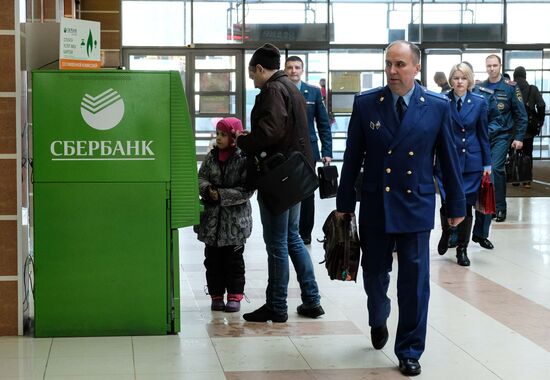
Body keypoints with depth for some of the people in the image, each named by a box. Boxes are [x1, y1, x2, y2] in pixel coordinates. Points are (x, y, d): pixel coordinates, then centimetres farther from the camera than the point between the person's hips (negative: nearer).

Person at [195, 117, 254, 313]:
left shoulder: (244, 159, -10)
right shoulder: (211, 156, 6)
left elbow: (247, 190, -15)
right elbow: (201, 177, 5)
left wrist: (222, 195, -19)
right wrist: (207, 189, -16)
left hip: (235, 220, -4)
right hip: (211, 218, 4)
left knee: (234, 259, 6)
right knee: (213, 259, 9)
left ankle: (235, 295, 14)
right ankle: (216, 295, 17)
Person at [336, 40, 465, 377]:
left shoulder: (438, 106, -4)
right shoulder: (366, 103, -2)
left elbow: (449, 158, 2)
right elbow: (352, 157, 3)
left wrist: (456, 205, 6)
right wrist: (345, 203, 5)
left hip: (416, 207, -1)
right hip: (375, 206, 1)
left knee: (414, 282, 1)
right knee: (374, 274, 13)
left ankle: (409, 351, 15)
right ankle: (378, 321, 45)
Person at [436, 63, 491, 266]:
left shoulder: (479, 102, 2)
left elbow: (483, 134, 6)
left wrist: (487, 164, 6)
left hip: (471, 160, 1)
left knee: (466, 204, 3)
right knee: (448, 202, -4)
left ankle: (462, 249, 14)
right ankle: (446, 233, 28)